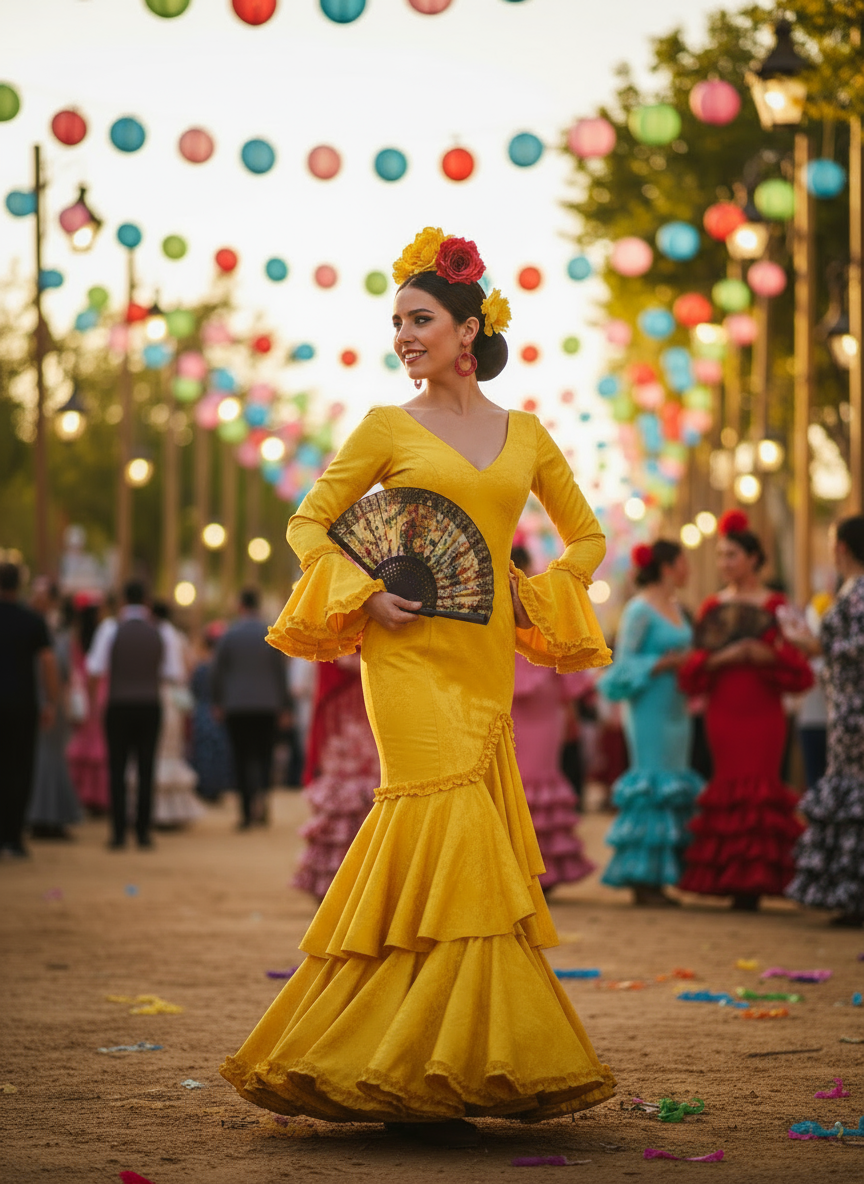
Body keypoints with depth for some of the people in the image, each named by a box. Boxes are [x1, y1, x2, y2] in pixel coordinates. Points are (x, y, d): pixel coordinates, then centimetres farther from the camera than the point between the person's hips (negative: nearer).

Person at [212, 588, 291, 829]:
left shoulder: (228, 635, -2)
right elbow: (280, 672, 2)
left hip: (236, 706, -1)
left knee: (242, 758, 4)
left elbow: (218, 671, 1)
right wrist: (285, 705, 9)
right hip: (266, 705, 1)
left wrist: (217, 703, 11)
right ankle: (261, 793, -21)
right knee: (264, 755, 7)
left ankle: (247, 812, 0)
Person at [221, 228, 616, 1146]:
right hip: (410, 652, -3)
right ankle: (427, 1073, -10)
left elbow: (586, 536, 21)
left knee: (461, 831, 0)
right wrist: (364, 594, -7)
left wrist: (530, 597, 6)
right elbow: (309, 524, 7)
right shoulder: (388, 429, 4)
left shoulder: (525, 435, 12)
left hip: (484, 658, 4)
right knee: (446, 816, -15)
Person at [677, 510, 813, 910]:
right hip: (722, 712, 3)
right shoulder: (713, 608, 11)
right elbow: (692, 670, 7)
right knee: (728, 785, 0)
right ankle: (731, 880, 3)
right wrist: (720, 658, -10)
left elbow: (799, 671, -2)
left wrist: (768, 656, -18)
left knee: (758, 785, -7)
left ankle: (754, 881, -4)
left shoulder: (775, 606, 2)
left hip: (762, 714, -3)